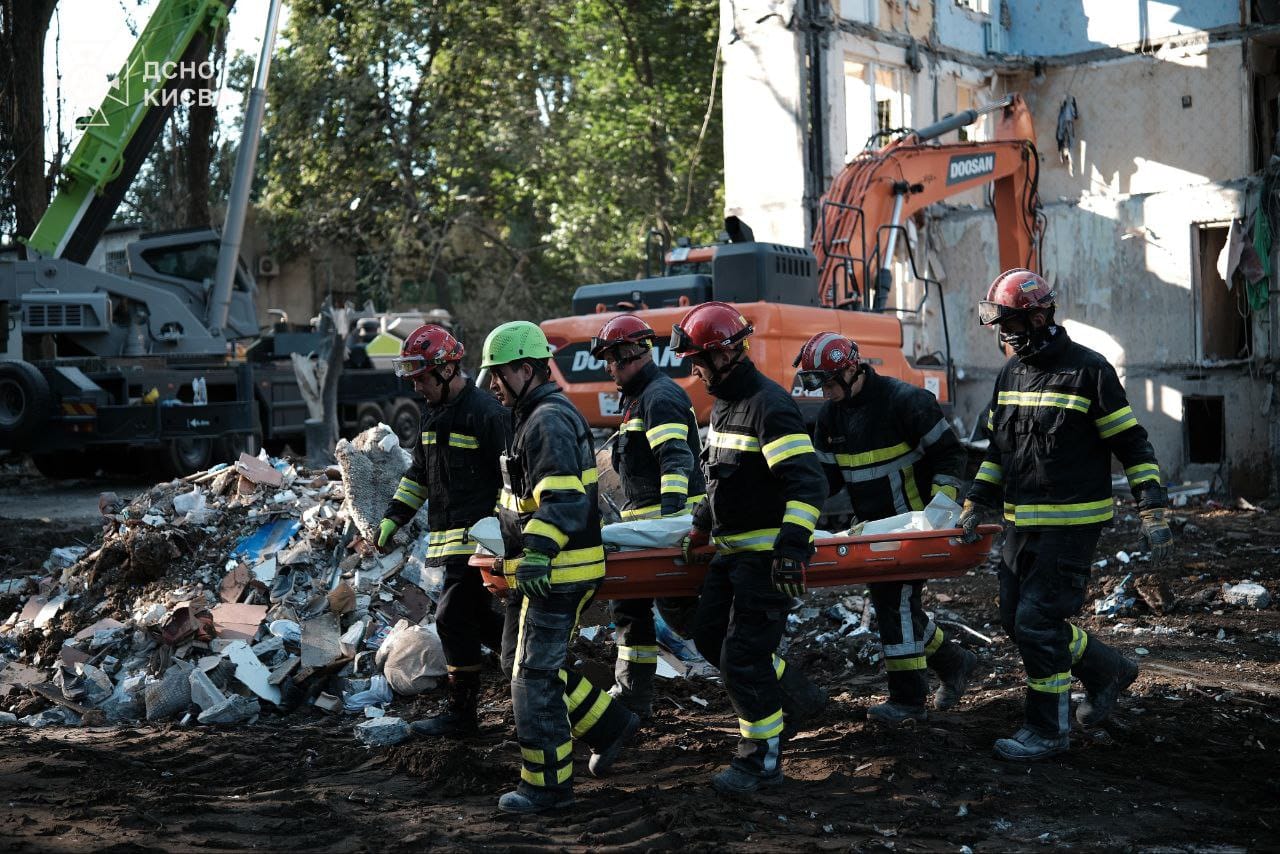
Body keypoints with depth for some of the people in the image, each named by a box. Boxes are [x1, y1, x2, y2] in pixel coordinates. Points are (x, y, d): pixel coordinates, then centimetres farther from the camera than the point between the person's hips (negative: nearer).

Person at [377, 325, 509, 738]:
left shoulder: (487, 413, -13)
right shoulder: (432, 413, 15)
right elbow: (419, 473, 24)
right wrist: (393, 517, 17)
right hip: (449, 535, 9)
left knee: (454, 618, -7)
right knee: (477, 616, 12)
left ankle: (461, 713, 2)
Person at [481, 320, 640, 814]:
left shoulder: (549, 420, -17)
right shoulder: (536, 417, 17)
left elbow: (563, 496, -29)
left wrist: (538, 550, -38)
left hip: (556, 573, -11)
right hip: (540, 570, 11)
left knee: (535, 676, -5)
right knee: (518, 662, 18)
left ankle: (547, 786, 4)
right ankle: (609, 725, 26)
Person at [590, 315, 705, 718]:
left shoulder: (660, 396, -14)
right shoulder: (637, 398, 20)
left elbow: (676, 458, -27)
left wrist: (671, 509, -38)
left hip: (671, 517, -11)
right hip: (645, 519, 11)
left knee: (677, 605, -10)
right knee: (629, 605, 12)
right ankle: (632, 693, 19)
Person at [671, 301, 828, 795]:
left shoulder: (769, 405, -19)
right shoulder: (723, 403, 12)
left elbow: (807, 482, -27)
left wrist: (792, 547, -33)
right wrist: (702, 525, 22)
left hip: (768, 554, -10)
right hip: (733, 550, 10)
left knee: (742, 657, -7)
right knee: (710, 636, 16)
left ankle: (763, 761, 7)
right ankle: (786, 683, 34)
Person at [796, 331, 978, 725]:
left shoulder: (904, 400, -16)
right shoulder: (831, 415, 6)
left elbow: (948, 453, -12)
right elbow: (825, 474, 11)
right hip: (874, 526, 8)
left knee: (896, 599, -12)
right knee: (891, 601, 10)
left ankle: (907, 698, -5)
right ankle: (953, 662, 28)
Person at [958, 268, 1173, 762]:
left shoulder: (1088, 370, -12)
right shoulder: (1010, 373, 10)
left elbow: (1132, 445, -9)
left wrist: (1154, 513, -13)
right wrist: (977, 504, 12)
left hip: (1072, 522, -8)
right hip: (1021, 522, 8)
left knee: (1037, 621, -9)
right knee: (1017, 621, 12)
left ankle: (1048, 730, 7)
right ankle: (1108, 671, 32)